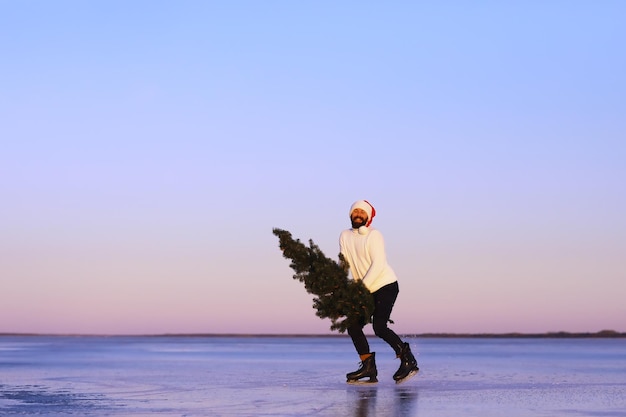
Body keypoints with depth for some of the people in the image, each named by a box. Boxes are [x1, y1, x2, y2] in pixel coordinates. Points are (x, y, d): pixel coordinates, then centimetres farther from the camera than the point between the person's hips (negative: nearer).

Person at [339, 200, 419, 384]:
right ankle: (369, 368, 7)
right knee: (353, 326, -1)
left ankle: (409, 361, -8)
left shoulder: (374, 235, -10)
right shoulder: (345, 236, 9)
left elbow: (378, 265, -19)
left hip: (386, 285, -7)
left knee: (379, 327, -19)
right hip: (366, 291, 7)